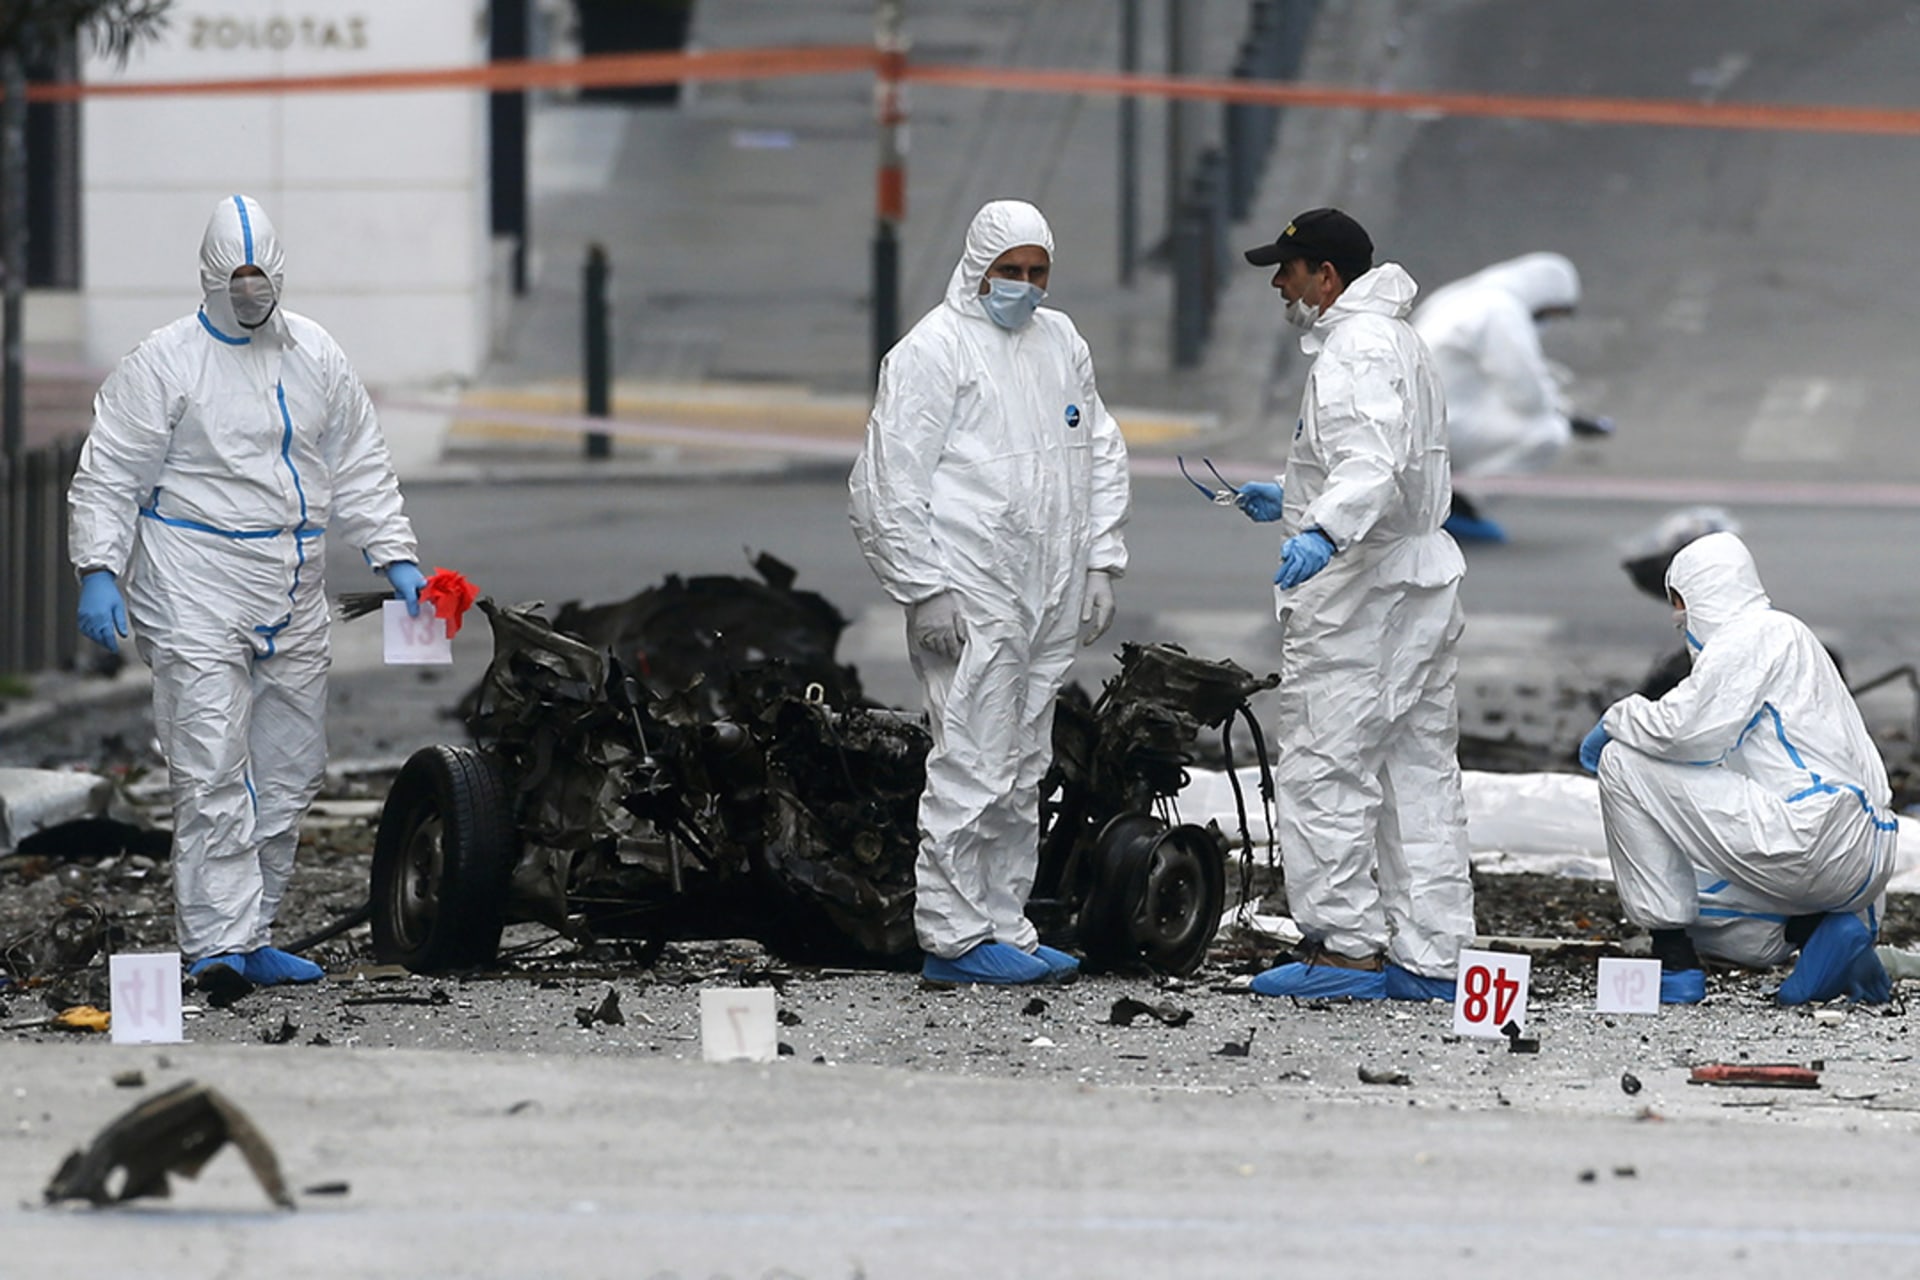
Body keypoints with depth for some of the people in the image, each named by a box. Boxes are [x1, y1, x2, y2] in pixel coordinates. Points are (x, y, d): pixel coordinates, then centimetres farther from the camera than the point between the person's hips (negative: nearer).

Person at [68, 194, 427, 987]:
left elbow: (360, 469, 18)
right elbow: (108, 475, -5)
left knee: (290, 773, 7)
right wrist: (98, 571, -15)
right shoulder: (165, 363, -4)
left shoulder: (316, 357, 11)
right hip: (196, 594, -6)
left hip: (292, 597, 6)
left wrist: (395, 560, 10)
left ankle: (249, 940, 14)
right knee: (212, 772, -12)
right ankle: (216, 943, -14)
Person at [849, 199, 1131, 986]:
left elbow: (1101, 454, 24)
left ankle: (1003, 928, 17)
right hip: (969, 600, -8)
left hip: (1047, 599, 8)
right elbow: (892, 480, -10)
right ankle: (955, 937, -7)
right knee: (973, 768, -10)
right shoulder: (931, 350, -6)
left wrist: (1098, 564, 14)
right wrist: (926, 589, -15)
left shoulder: (1060, 343, 17)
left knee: (1022, 774, 11)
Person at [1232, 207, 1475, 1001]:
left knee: (1325, 769, -5)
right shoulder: (1400, 342, 20)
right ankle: (1430, 956, 12)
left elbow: (1372, 466, -31)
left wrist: (1326, 531, -46)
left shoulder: (1354, 352, -15)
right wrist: (1289, 503, 35)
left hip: (1357, 590, -11)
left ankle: (1348, 948, -5)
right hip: (1423, 579, 11)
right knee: (1419, 772, 10)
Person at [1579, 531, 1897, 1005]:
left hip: (1814, 836, -11)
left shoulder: (1752, 634, -5)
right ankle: (1816, 932, 6)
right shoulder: (1784, 633, 26)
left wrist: (1618, 719, 3)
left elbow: (1687, 730, -15)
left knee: (1624, 763, -7)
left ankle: (1675, 965, -6)